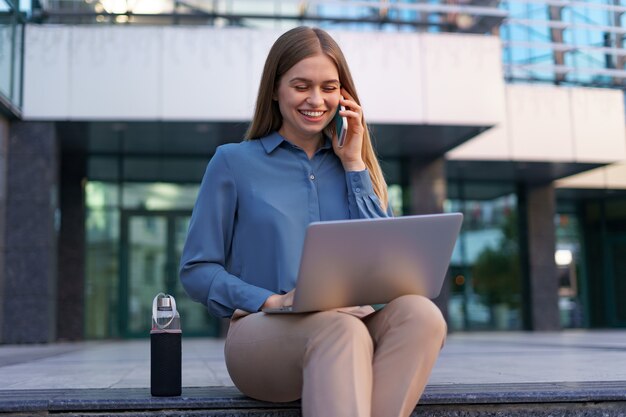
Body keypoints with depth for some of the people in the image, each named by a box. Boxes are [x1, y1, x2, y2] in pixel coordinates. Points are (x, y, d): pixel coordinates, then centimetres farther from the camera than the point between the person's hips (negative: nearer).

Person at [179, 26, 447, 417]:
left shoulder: (358, 167, 18)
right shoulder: (234, 161, 9)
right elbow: (196, 270, 4)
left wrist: (353, 164, 6)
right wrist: (270, 300, -14)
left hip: (355, 321, 3)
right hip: (263, 331, -3)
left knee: (420, 313, -31)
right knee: (342, 331, -37)